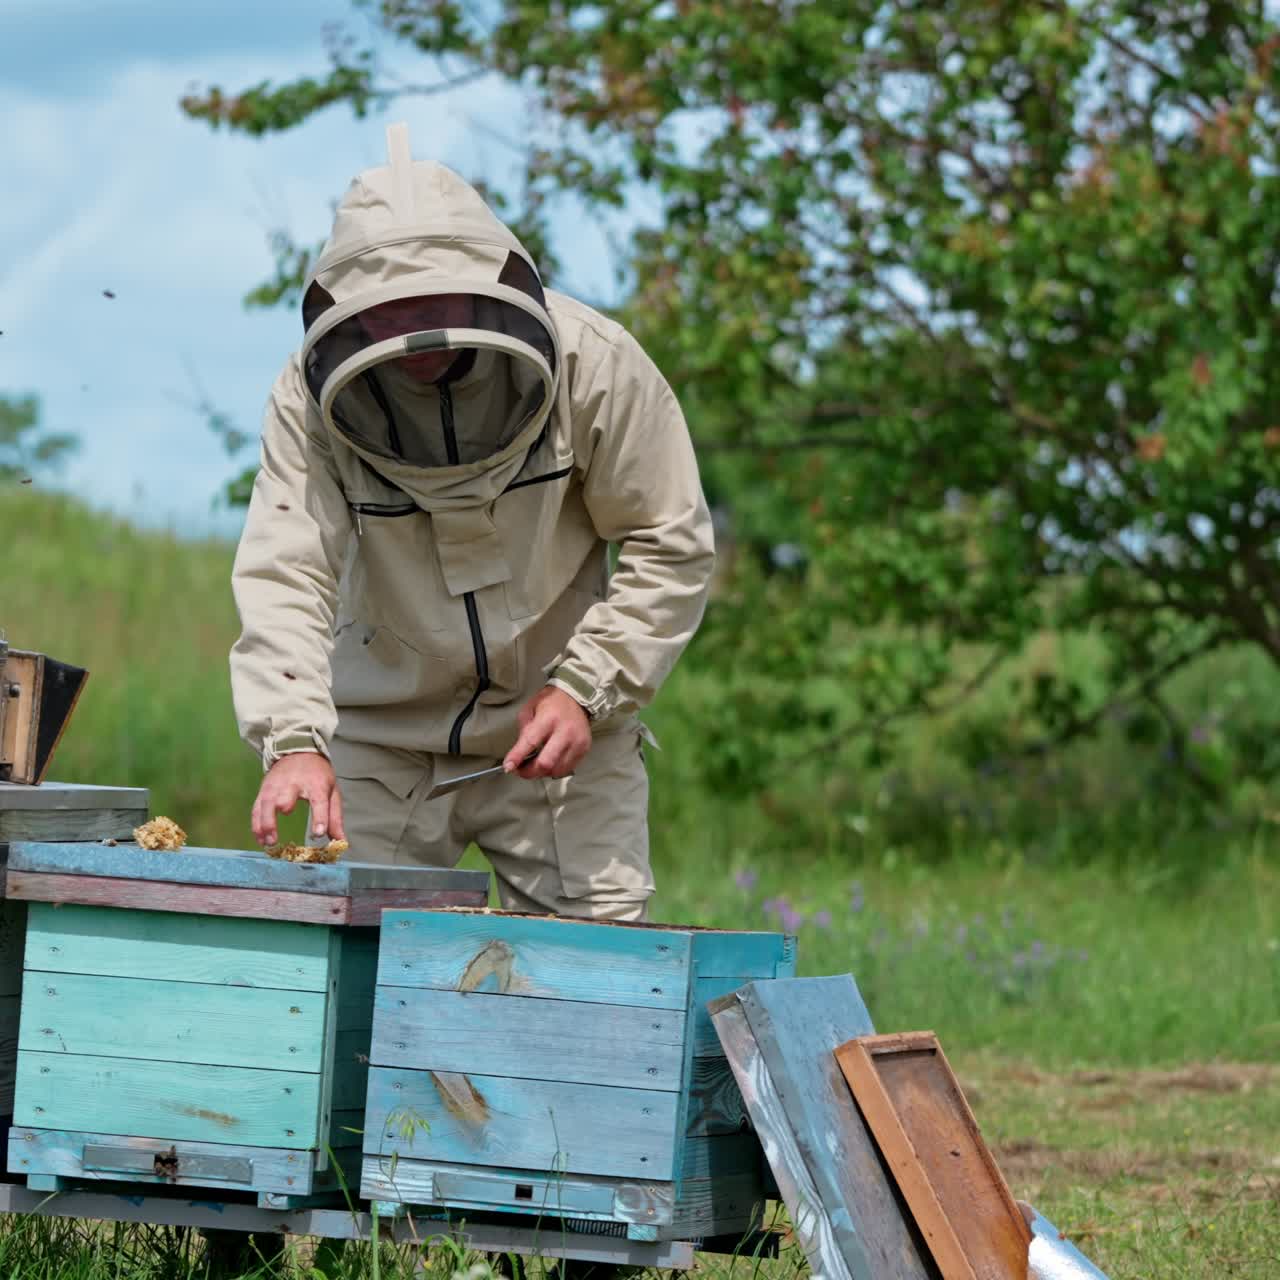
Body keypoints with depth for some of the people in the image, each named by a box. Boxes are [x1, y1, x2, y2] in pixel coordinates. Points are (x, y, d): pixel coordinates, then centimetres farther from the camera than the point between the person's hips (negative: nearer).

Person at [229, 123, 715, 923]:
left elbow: (671, 549, -8)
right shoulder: (313, 396, -16)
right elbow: (286, 572, -26)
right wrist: (294, 739, -41)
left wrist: (586, 689, -19)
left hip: (557, 723, -1)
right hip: (384, 731, 1)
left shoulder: (594, 364, -17)